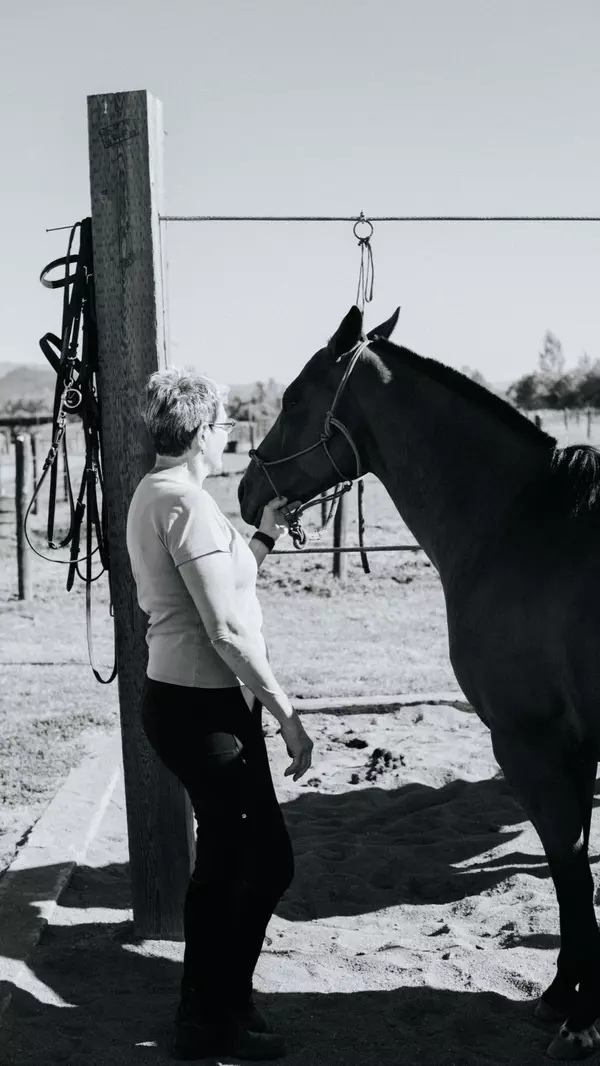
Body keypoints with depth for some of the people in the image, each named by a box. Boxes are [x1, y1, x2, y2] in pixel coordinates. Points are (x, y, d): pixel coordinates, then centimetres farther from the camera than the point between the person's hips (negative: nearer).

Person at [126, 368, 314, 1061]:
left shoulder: (152, 494, 12)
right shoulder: (187, 501, -19)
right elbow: (228, 631, -23)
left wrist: (265, 534, 19)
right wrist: (289, 716, -17)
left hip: (182, 702, 10)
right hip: (204, 710, -10)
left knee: (221, 860, 18)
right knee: (269, 861, 2)